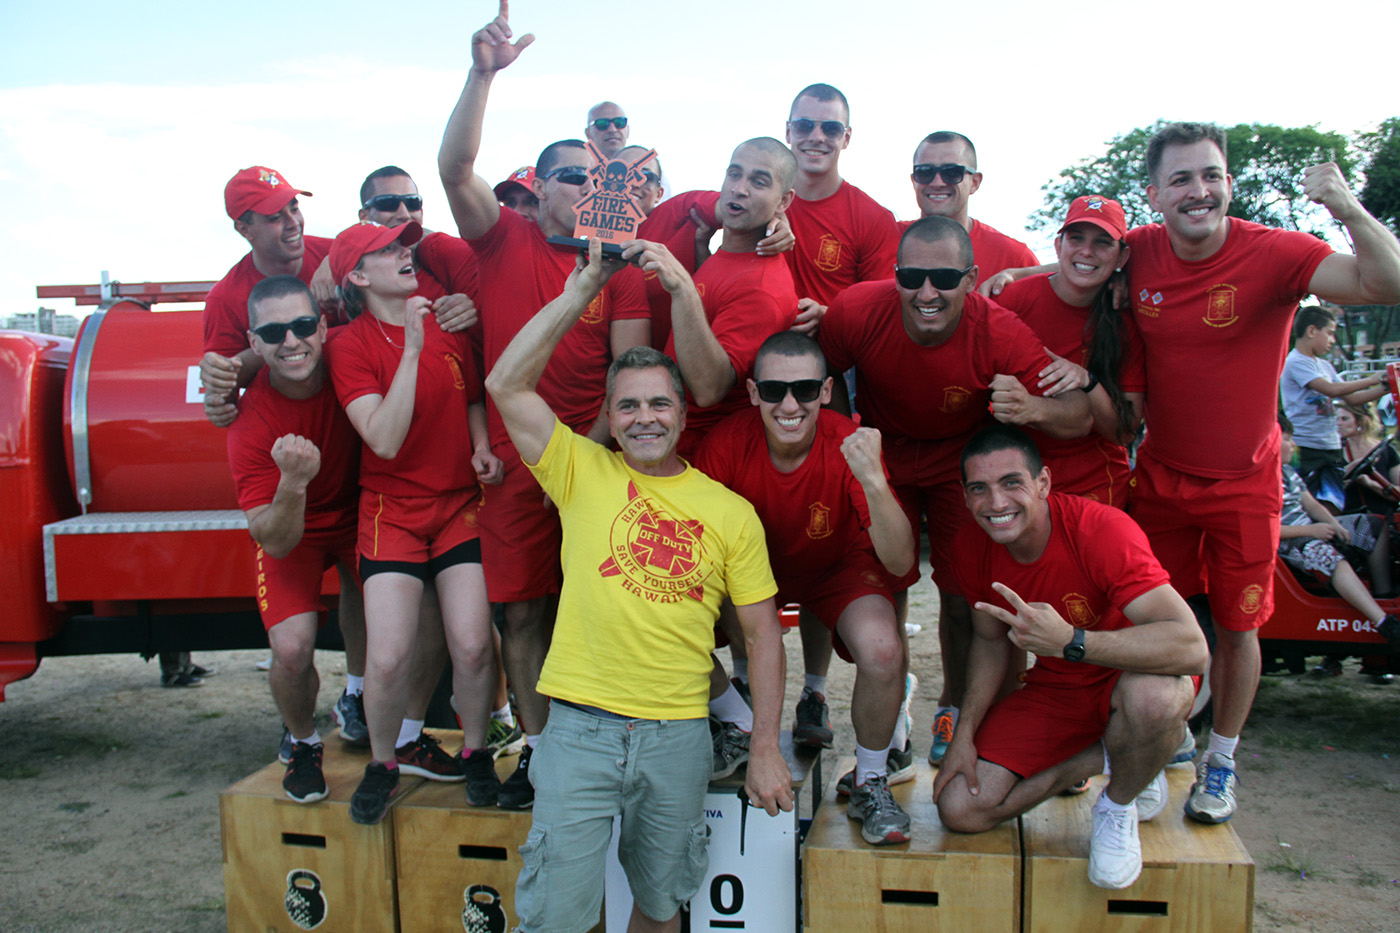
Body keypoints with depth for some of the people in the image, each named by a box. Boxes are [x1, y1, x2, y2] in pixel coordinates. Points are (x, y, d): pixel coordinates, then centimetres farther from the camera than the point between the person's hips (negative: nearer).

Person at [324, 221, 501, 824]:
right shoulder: (351, 345, -7)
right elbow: (384, 440, -19)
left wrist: (482, 448, -1)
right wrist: (412, 348, -23)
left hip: (461, 503, 3)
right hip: (392, 509, -2)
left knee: (472, 643, -10)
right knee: (388, 656, -11)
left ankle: (476, 752, 17)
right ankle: (382, 763, 18)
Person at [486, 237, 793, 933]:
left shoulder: (730, 512, 3)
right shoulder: (583, 472, 2)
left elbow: (763, 637, 5)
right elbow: (506, 386, -10)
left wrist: (765, 750, 1)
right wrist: (578, 294, -10)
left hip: (678, 736, 2)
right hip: (580, 726, -1)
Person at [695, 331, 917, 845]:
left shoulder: (850, 445, -27)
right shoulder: (727, 442, -24)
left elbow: (900, 563, -32)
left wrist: (874, 481, -48)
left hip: (841, 568, -2)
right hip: (755, 565, 2)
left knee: (882, 650, -31)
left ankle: (870, 781, 0)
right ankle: (741, 726, 11)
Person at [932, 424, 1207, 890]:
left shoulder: (1101, 529, -29)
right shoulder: (972, 548, -12)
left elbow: (1192, 648, -38)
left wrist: (1070, 641, -48)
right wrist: (964, 733, -6)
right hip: (1053, 690, 4)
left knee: (1153, 696, -41)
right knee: (960, 808, -11)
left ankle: (1119, 803, -6)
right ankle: (1103, 757, 8)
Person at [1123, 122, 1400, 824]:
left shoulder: (1275, 254, -17)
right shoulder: (1138, 253, -8)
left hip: (1243, 481, -2)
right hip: (1160, 471, 3)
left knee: (1237, 625, 8)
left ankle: (1220, 761, 28)